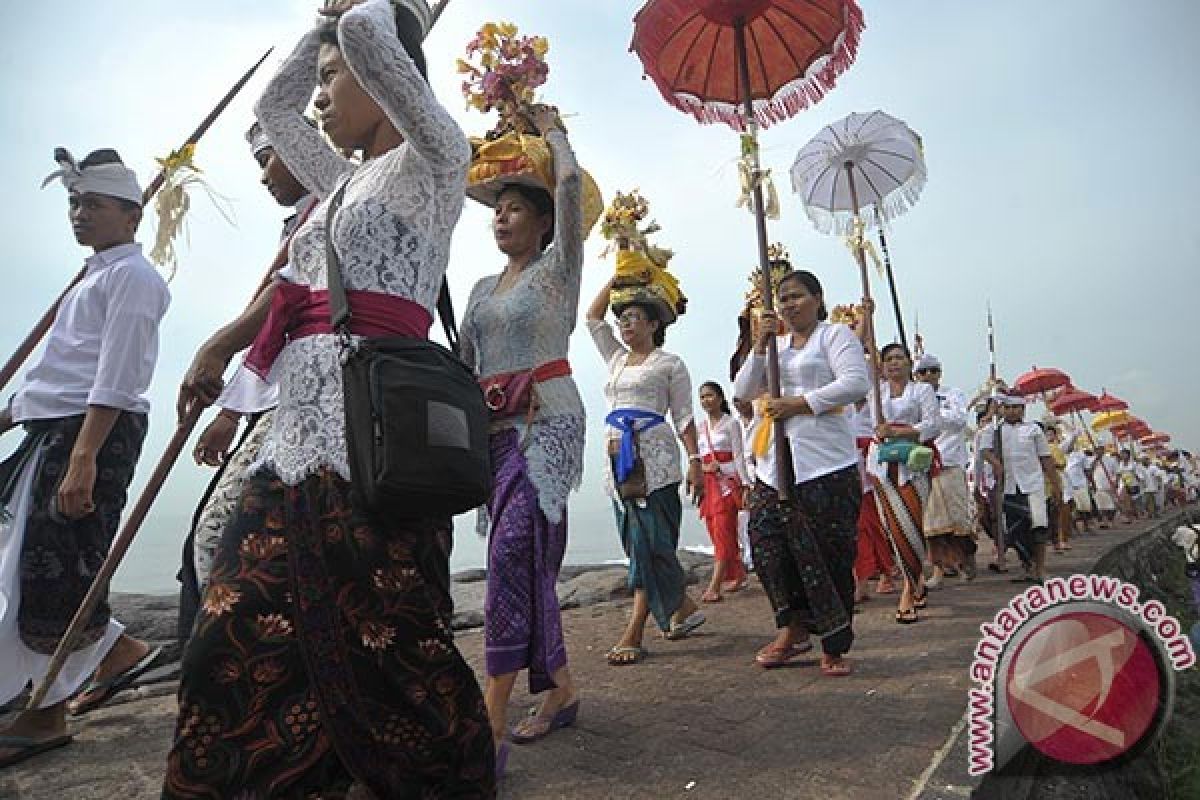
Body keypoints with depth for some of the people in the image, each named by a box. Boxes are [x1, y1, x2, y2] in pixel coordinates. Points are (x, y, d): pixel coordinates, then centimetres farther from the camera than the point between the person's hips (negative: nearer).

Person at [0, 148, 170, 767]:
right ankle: (116, 650, 19)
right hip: (54, 428, 10)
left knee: (51, 568, -4)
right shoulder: (96, 276, 23)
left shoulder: (131, 275, -6)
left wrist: (83, 457, -25)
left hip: (94, 433, -9)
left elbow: (117, 378, -18)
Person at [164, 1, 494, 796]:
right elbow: (273, 106, 41)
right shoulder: (346, 181, 26)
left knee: (382, 647, -6)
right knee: (242, 640, 9)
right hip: (302, 424, 9)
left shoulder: (432, 157, 3)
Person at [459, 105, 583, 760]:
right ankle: (560, 688, 21)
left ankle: (492, 722, -17)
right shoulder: (483, 288, 21)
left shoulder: (558, 268, 4)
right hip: (495, 429, 7)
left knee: (512, 553, -20)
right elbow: (465, 364, 20)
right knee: (531, 561, 8)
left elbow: (570, 182, -5)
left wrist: (552, 130, 12)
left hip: (547, 421, -7)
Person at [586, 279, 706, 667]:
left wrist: (695, 461, -10)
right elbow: (593, 318, 27)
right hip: (619, 459, 7)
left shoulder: (669, 363, 6)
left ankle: (633, 634, -9)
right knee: (638, 543, 7)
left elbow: (683, 416, 0)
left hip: (654, 459, -7)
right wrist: (616, 279, 23)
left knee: (649, 542, -9)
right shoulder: (616, 359, 22)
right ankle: (684, 608, 22)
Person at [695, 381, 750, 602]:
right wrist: (703, 467, -5)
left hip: (728, 481, -6)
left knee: (723, 532, -12)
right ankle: (737, 576, 24)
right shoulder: (700, 426, 14)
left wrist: (745, 484, -12)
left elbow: (739, 456, -5)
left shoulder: (730, 423, -1)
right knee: (716, 533, 8)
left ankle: (714, 587, -17)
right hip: (708, 483, 6)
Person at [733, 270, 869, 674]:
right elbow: (743, 390, 13)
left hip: (825, 464, -6)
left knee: (829, 554, -3)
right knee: (766, 542, -1)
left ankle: (836, 645, 10)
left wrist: (799, 403, -14)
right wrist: (760, 345, 2)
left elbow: (857, 383, -13)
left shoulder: (835, 335, 3)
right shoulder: (776, 344, 22)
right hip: (775, 463, 6)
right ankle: (794, 628, 15)